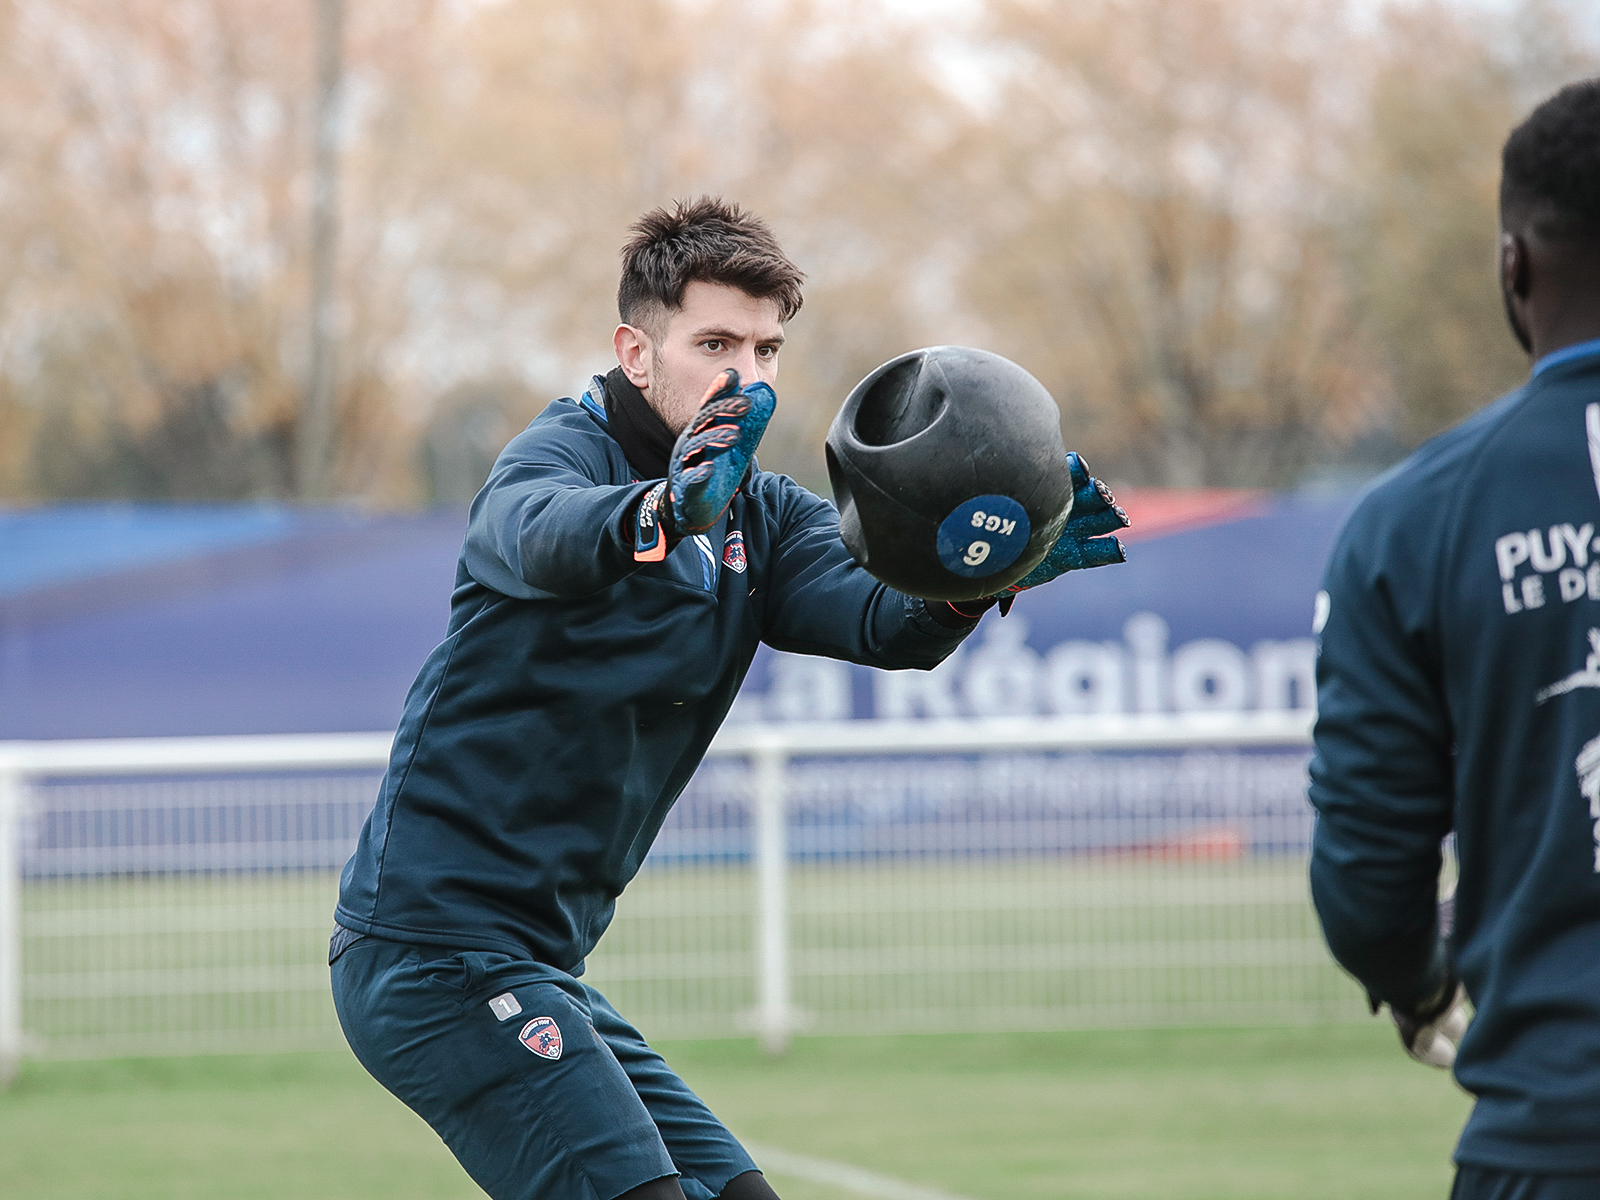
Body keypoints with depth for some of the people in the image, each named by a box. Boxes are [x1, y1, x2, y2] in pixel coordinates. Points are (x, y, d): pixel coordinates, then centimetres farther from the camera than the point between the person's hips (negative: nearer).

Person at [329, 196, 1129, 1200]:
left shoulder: (763, 515, 11)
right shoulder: (563, 451, -10)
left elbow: (882, 619, -8)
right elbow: (537, 534, -36)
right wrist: (667, 511, -58)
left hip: (540, 966, 9)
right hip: (433, 951, -9)